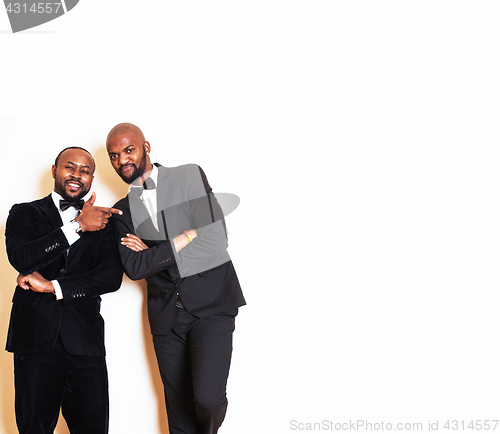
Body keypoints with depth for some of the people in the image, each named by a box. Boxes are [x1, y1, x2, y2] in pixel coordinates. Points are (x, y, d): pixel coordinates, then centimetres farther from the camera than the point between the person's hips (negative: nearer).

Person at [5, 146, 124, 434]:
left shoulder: (103, 222, 13)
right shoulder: (25, 213, 11)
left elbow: (112, 277, -1)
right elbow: (20, 258, -10)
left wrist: (53, 286, -9)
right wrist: (77, 226, -12)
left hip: (85, 342, 1)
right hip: (36, 337, -1)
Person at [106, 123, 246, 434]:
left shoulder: (190, 177, 1)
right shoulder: (123, 211, 10)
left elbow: (215, 240, -10)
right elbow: (134, 268, -5)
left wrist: (154, 254, -5)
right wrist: (185, 238, -10)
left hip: (210, 306, -4)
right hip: (166, 313, 4)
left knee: (207, 399, -18)